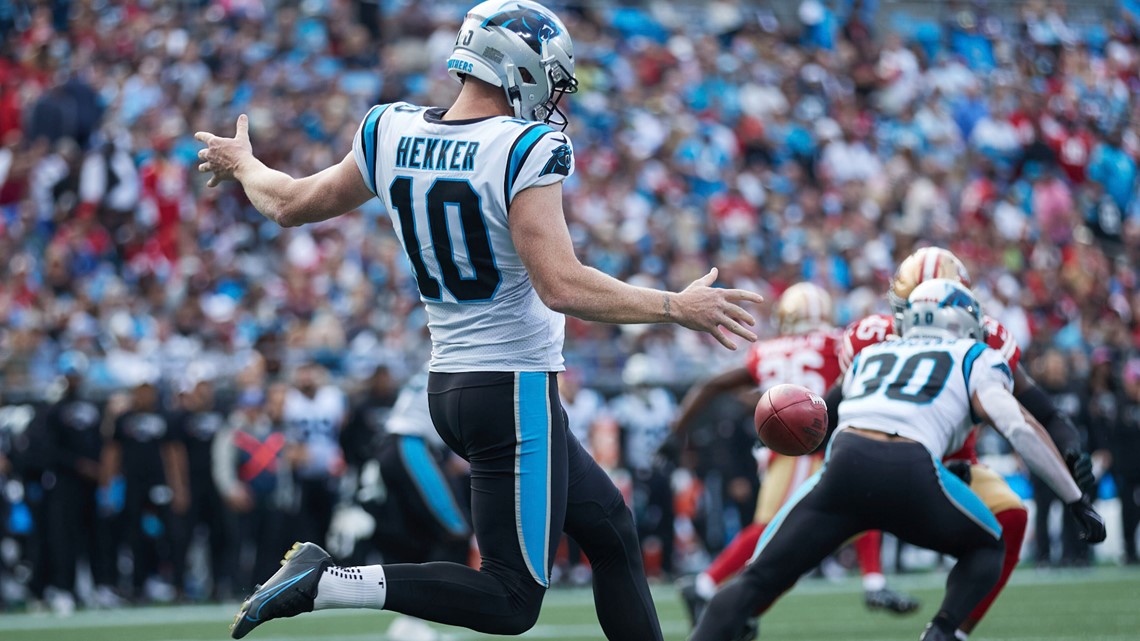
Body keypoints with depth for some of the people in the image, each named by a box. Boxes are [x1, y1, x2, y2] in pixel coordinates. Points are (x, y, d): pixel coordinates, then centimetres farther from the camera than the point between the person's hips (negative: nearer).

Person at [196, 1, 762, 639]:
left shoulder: (391, 134, 2)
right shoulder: (525, 151, -19)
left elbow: (292, 203, 15)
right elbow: (562, 287, -25)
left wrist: (242, 164, 36)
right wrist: (676, 307, -16)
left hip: (450, 386, 9)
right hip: (516, 390, -9)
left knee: (611, 528, 20)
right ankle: (326, 582, -10)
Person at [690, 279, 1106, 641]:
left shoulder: (869, 356, 34)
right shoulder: (974, 358, 23)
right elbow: (1020, 428, 11)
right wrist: (1077, 501, 13)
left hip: (846, 462, 2)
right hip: (911, 474, -2)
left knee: (756, 582, 7)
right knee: (986, 549, 25)